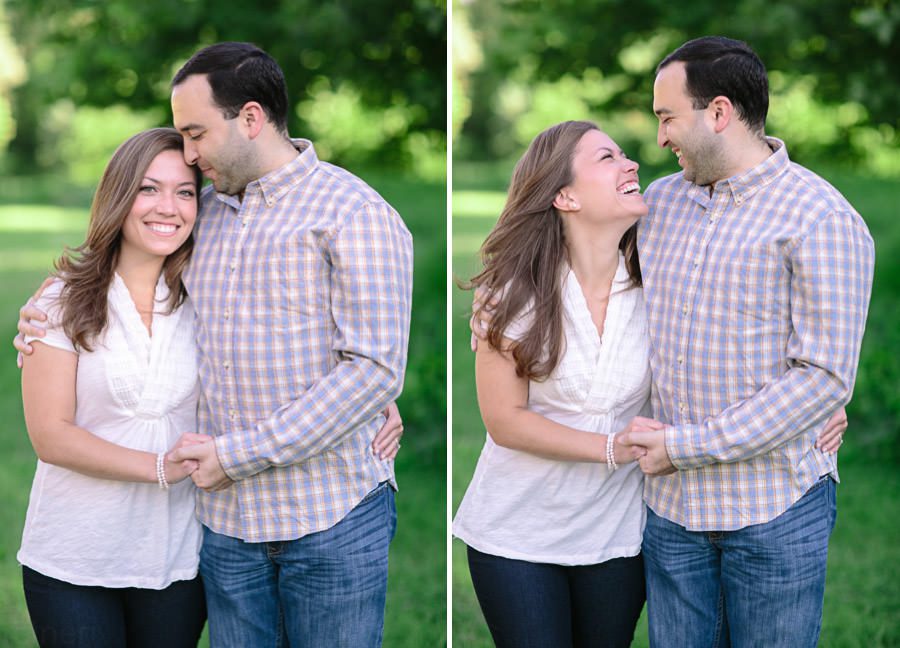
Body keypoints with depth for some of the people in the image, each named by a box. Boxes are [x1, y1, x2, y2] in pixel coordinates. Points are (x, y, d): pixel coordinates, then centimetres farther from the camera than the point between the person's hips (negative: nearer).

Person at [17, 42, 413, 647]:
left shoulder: (353, 212, -9)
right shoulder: (206, 211, 13)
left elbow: (373, 368, -17)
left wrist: (237, 456, -17)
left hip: (332, 520, -6)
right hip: (229, 516, 6)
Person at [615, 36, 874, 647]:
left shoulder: (821, 219, -12)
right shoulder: (662, 200, 9)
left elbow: (824, 377, -17)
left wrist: (686, 447, -18)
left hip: (775, 510, -5)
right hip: (671, 503, 5)